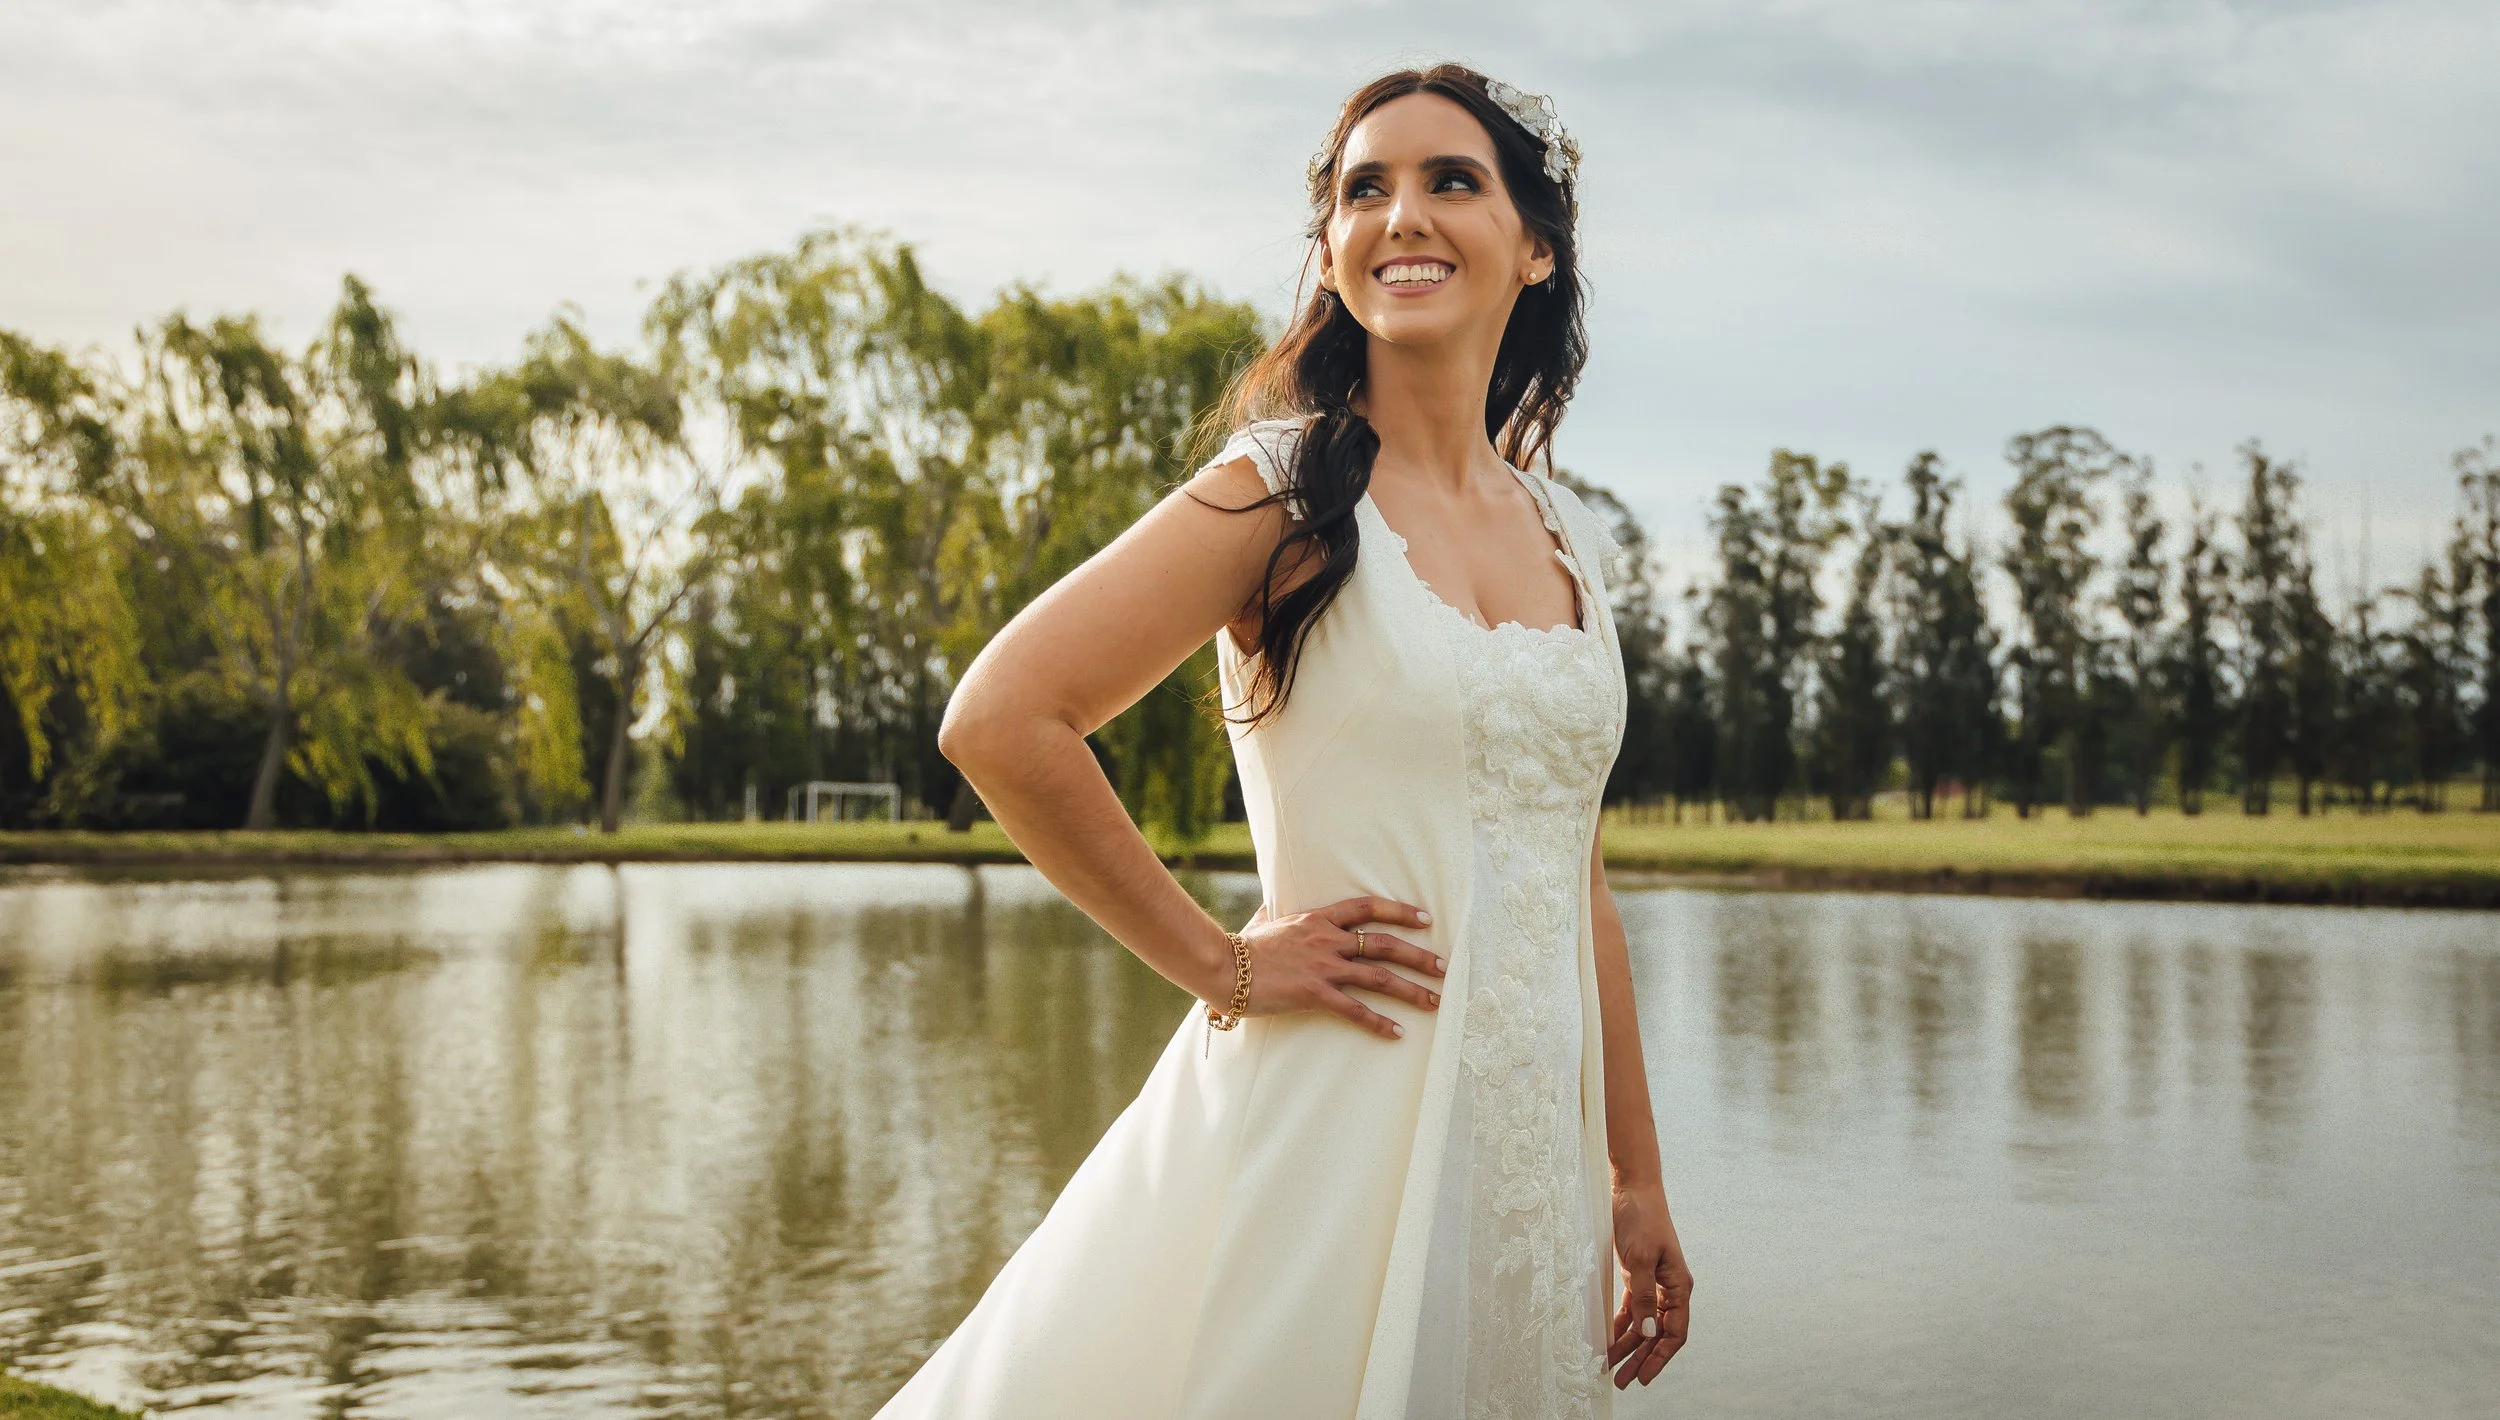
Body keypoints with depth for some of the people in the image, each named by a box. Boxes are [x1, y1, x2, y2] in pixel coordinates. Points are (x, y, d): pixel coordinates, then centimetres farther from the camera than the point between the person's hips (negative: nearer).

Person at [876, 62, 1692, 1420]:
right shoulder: (1289, 491, -8)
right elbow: (1001, 720, -17)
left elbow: (1574, 880, 15)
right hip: (1328, 1118, -6)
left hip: (1527, 1142, 6)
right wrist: (1222, 964, -11)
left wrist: (1636, 1185, 13)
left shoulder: (1567, 539, 11)